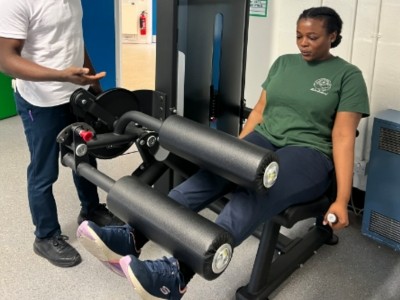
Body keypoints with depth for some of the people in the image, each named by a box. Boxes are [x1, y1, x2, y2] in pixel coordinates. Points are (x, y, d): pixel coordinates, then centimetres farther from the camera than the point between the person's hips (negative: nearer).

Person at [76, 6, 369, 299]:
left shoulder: (348, 76, -1)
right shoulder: (283, 63, 15)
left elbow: (343, 137, -9)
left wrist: (342, 200, -15)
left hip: (308, 153, -5)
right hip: (264, 139, 5)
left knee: (255, 194, -38)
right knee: (211, 174, -27)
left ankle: (177, 273, -56)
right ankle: (131, 238, -39)